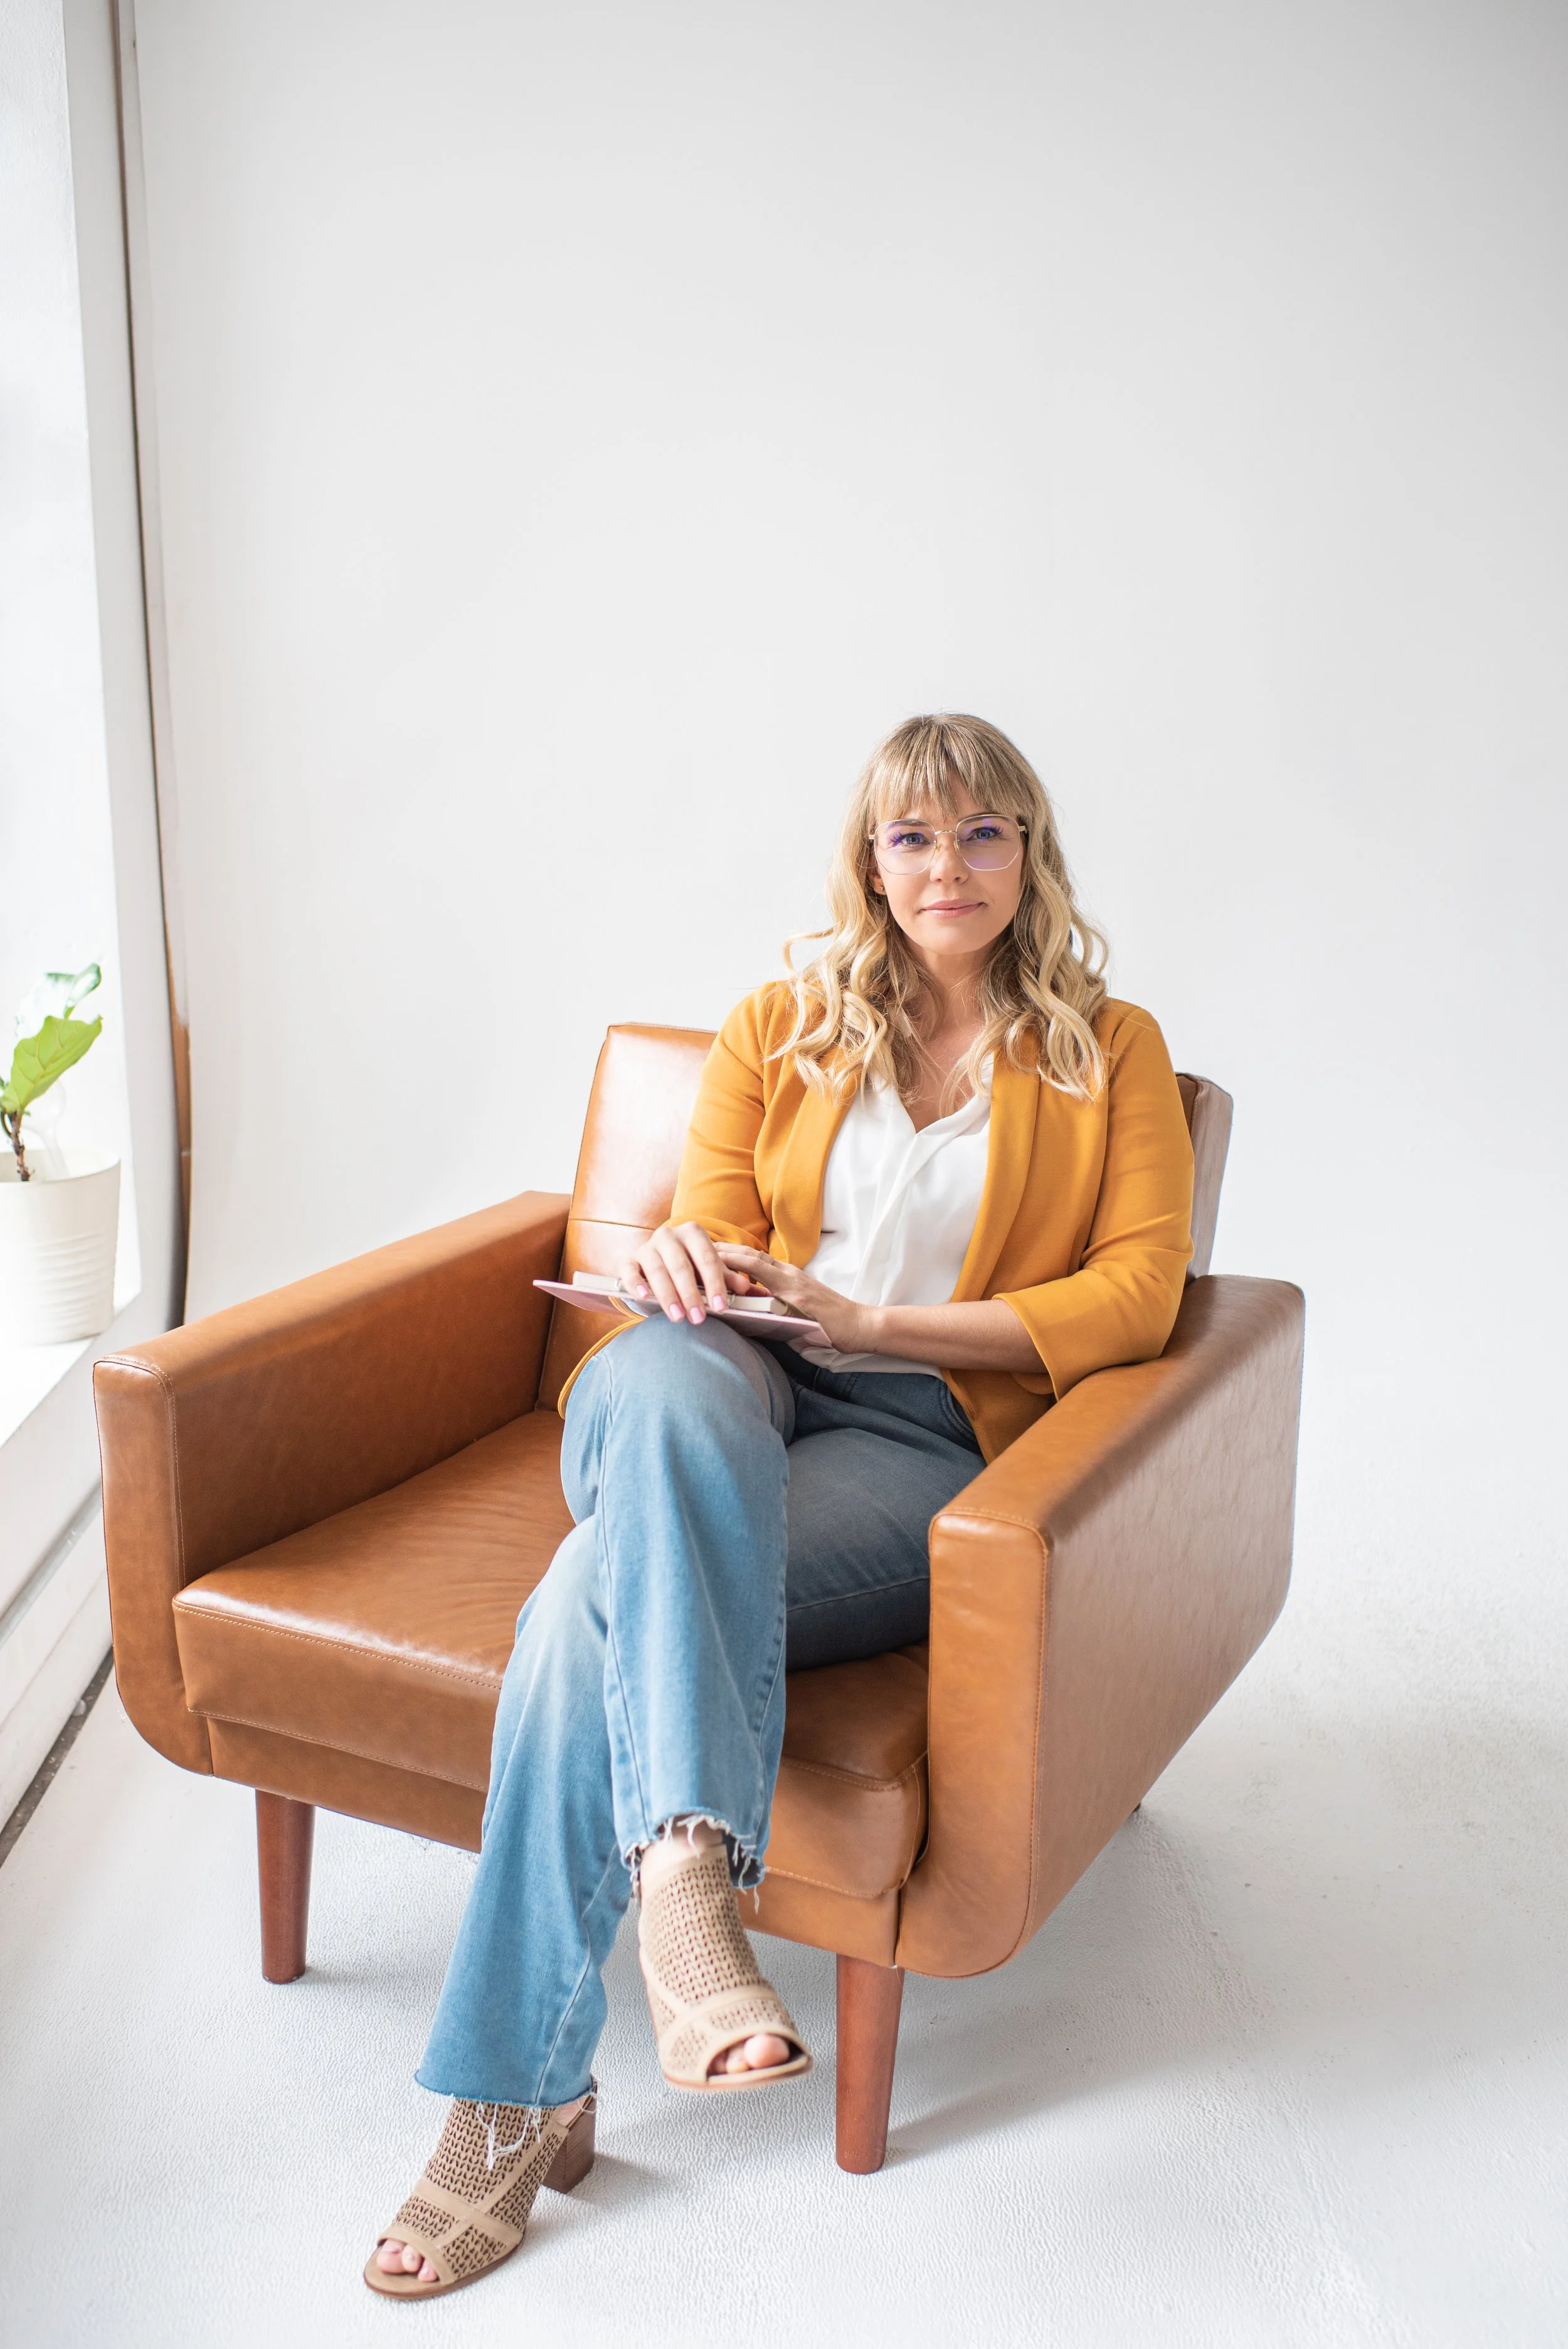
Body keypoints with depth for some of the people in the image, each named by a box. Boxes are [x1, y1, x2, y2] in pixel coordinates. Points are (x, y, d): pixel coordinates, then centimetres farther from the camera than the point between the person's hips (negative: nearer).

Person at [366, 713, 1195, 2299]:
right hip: (737, 1400, 3)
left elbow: (1136, 1292, -1)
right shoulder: (779, 1026, 18)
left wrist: (872, 1319, -12)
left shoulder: (1111, 1053, 11)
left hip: (927, 1441, -2)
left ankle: (518, 2097, -23)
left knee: (591, 1606, -30)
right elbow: (709, 1237, 13)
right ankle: (686, 1863, -49)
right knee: (658, 1369, -39)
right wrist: (681, 1261, -15)